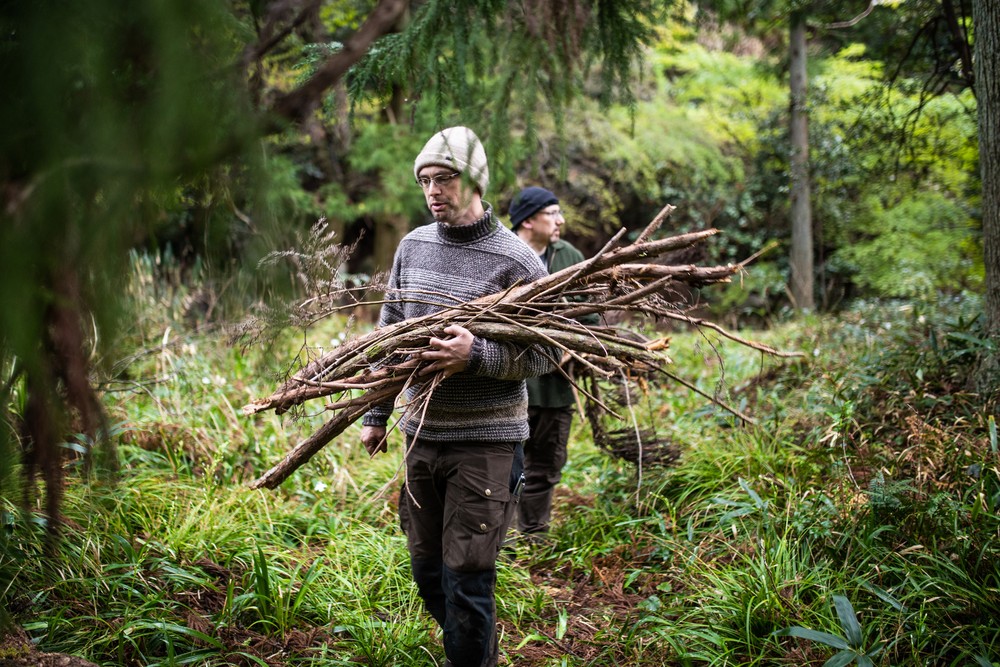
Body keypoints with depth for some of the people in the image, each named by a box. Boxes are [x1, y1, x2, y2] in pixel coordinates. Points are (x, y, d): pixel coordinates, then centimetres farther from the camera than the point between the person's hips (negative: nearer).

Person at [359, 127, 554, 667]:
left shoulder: (515, 261, -10)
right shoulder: (413, 246, 7)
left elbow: (549, 350, -10)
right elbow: (389, 333, 14)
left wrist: (477, 356, -25)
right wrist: (376, 414, 14)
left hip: (485, 440, -6)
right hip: (421, 434, 6)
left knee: (466, 579, -3)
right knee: (427, 572, 15)